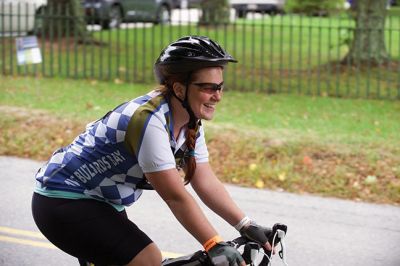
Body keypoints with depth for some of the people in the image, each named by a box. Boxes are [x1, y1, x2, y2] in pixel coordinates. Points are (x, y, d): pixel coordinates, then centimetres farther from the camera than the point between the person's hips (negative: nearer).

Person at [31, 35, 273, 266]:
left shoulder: (190, 123, -2)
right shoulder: (150, 121, -30)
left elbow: (207, 183, 0)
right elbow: (175, 196, -30)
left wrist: (247, 226, -8)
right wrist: (215, 245, -30)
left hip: (99, 203, 10)